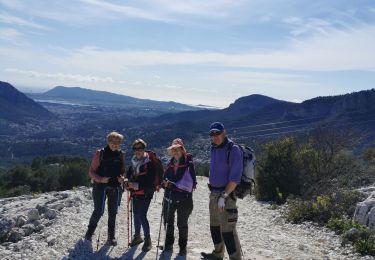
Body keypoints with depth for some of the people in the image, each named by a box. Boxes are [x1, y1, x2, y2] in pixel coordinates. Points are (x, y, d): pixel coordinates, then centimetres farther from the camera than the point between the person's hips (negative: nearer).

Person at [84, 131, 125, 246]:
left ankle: (111, 237, 20)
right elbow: (91, 171, -4)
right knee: (98, 211, -3)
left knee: (113, 213, 7)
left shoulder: (120, 154, 6)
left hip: (115, 187, 3)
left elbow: (123, 171, 17)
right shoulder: (100, 153, -5)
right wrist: (100, 179, -20)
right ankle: (90, 232, 23)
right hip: (100, 186, -3)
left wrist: (122, 177, -5)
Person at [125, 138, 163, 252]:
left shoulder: (149, 163, -14)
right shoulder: (133, 162, 7)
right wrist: (127, 181, -5)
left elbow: (151, 181, -17)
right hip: (135, 194, 7)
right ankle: (137, 236, 32)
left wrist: (137, 185, -23)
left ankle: (147, 240, 8)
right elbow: (129, 174, 17)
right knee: (136, 215, 15)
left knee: (142, 216, -8)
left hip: (145, 194, -6)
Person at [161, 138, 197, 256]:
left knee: (182, 224, 10)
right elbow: (164, 180, 11)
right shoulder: (170, 164, 6)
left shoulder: (189, 164, -11)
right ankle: (168, 245, 31)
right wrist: (165, 183, -13)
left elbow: (190, 184, -18)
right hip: (169, 198, 5)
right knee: (168, 222, 15)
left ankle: (183, 247, 26)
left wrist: (172, 184, -21)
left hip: (184, 199, -5)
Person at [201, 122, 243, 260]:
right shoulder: (214, 148, 10)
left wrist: (223, 196, -23)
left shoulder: (233, 150, -15)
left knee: (228, 231, -10)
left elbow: (235, 178, -20)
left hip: (226, 196, -8)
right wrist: (212, 187, 16)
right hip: (213, 194, 8)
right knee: (214, 227, 19)